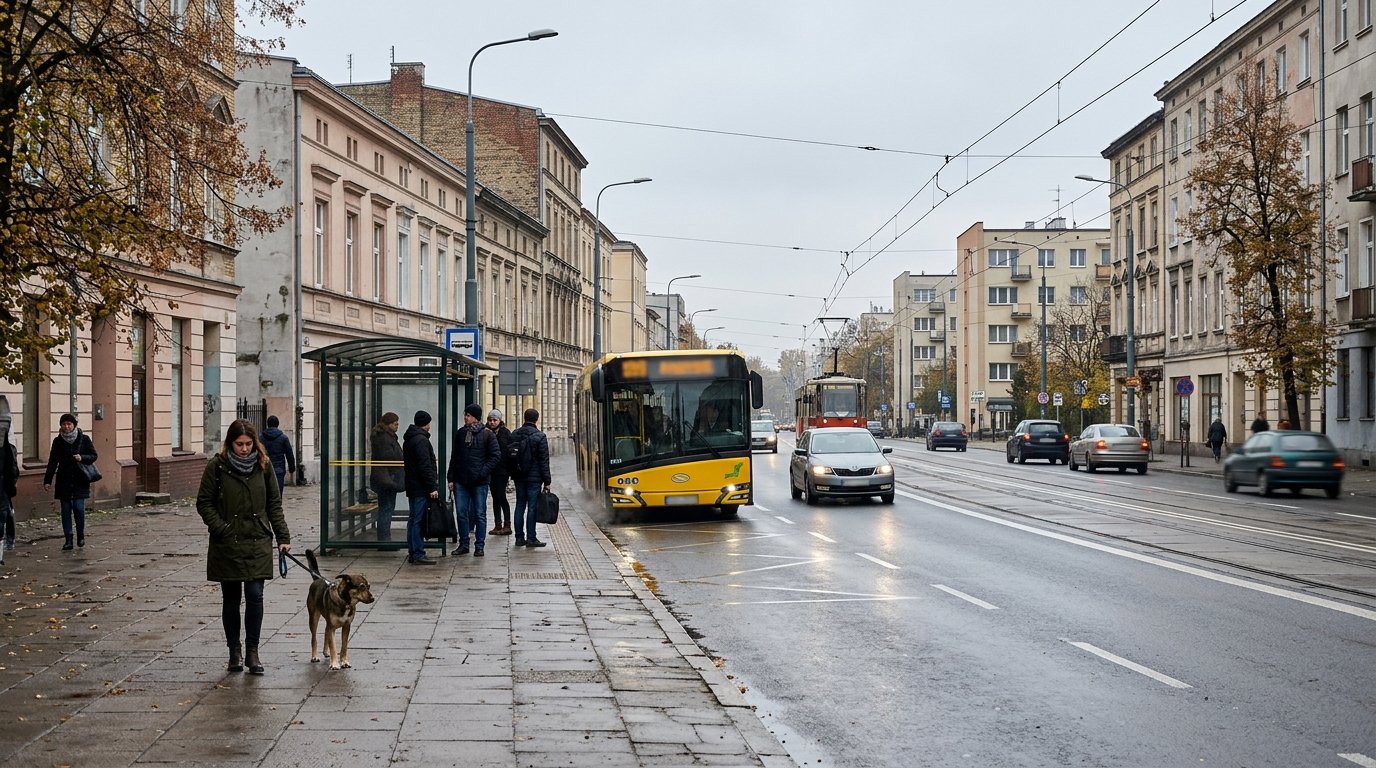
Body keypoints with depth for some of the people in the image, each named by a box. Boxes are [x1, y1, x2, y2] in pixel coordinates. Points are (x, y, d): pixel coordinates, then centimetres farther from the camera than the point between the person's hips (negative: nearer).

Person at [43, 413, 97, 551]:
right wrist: (47, 480, 0)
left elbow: (93, 456, 5)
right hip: (64, 481, 2)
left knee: (79, 508, -9)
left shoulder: (84, 439, 0)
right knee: (66, 510, 1)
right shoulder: (58, 441, 5)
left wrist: (82, 458, -16)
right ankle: (68, 539, 6)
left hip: (80, 481, -2)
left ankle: (81, 536, 11)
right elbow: (53, 461, 6)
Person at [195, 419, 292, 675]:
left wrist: (283, 536, 3)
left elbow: (274, 503, 9)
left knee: (255, 596, -6)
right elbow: (204, 503, 0)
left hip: (257, 542, 1)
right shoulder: (217, 466, -4)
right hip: (227, 545, -1)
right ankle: (234, 652, 19)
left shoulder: (263, 465, 3)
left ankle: (252, 652, 4)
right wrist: (221, 529, -12)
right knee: (231, 599, 7)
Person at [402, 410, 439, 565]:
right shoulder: (421, 440, -14)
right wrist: (432, 487, -18)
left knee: (413, 520, 13)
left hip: (411, 487, 10)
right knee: (419, 520, -9)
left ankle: (412, 553, 17)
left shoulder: (408, 440, 17)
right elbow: (425, 466, -20)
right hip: (421, 488, -10)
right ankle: (418, 555, -9)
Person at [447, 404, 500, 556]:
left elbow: (496, 456, -4)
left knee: (480, 514, 2)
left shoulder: (487, 434, -4)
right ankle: (463, 544, 14)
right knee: (461, 513, 5)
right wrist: (451, 478, 8)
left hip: (479, 481, -4)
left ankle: (479, 546, 8)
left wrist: (483, 471, -14)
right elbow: (454, 457, 13)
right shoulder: (460, 433, 9)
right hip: (461, 481, 4)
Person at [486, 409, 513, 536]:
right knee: (495, 497, 9)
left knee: (500, 496, -8)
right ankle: (498, 525, 13)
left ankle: (507, 525, -1)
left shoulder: (506, 433, -3)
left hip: (502, 470, -4)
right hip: (490, 471, 4)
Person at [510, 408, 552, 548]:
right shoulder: (539, 436, -11)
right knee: (532, 507, -2)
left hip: (518, 477, 5)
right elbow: (544, 461, -10)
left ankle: (519, 537, 12)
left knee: (520, 505, 10)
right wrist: (546, 481, -7)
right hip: (534, 477, -5)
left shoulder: (514, 435, 6)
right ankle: (531, 538, -1)